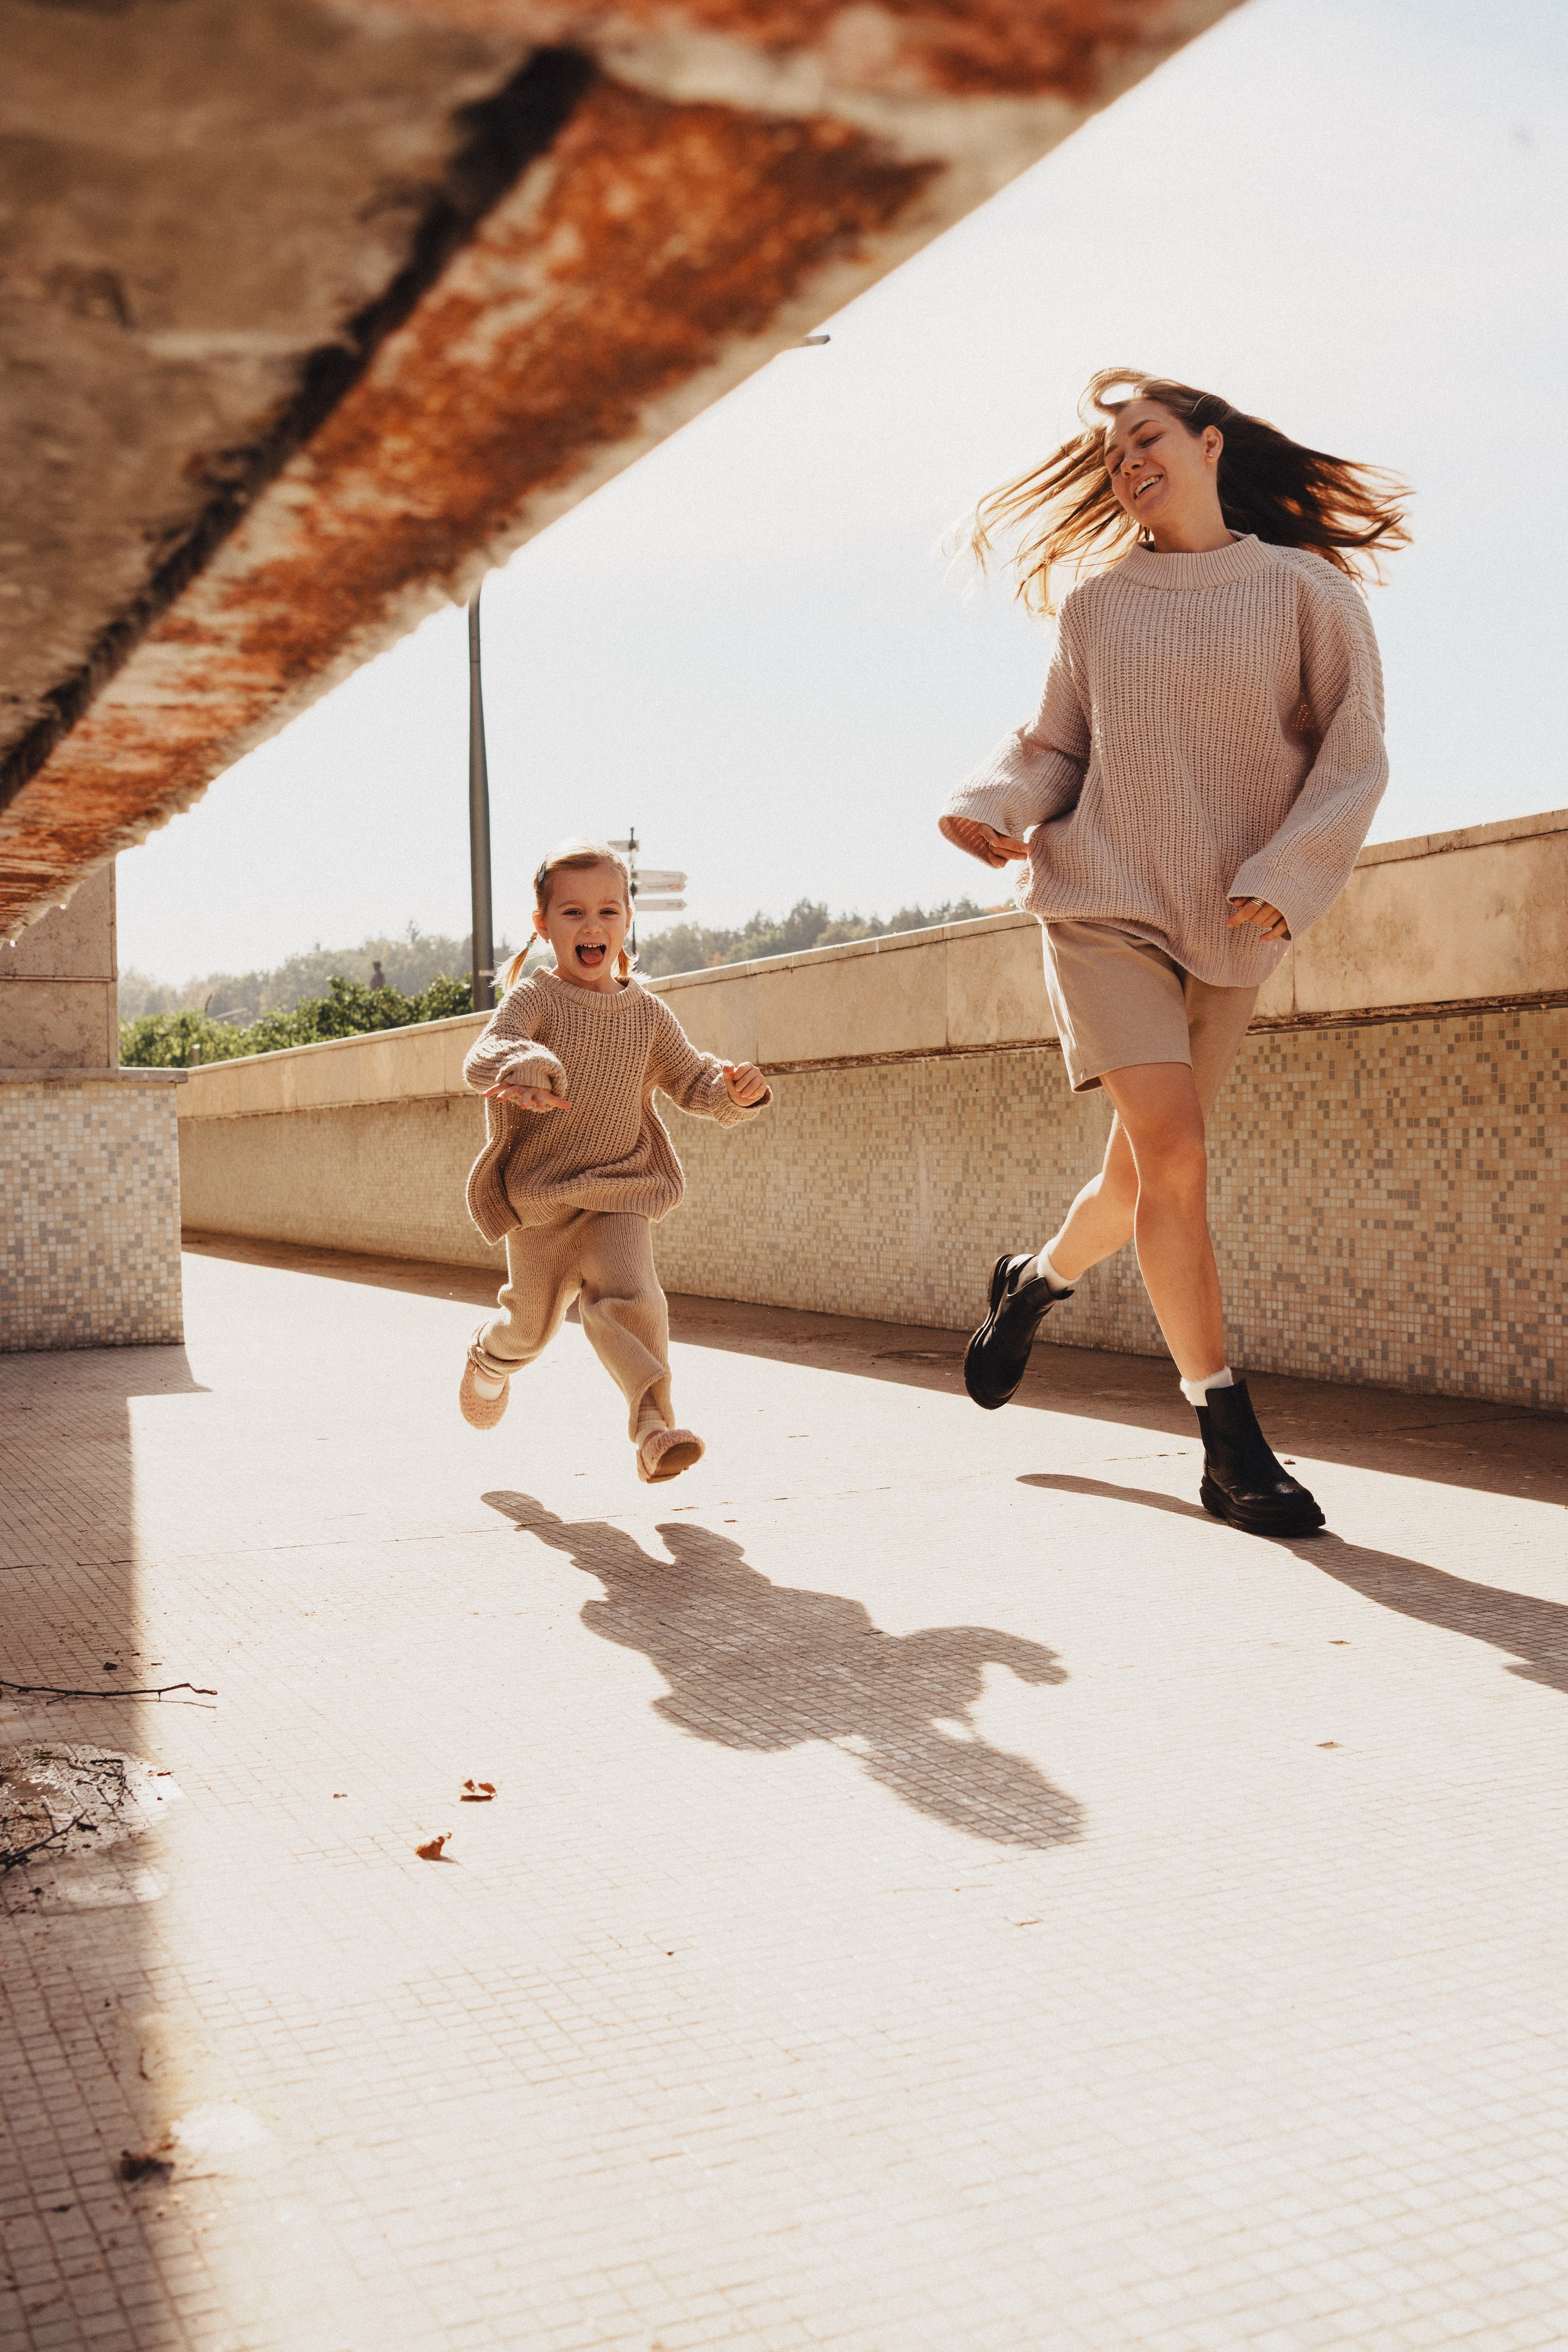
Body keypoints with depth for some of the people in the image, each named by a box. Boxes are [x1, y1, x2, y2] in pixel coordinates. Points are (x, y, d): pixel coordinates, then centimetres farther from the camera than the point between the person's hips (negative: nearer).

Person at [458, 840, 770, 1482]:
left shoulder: (647, 1014, 3)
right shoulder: (534, 998, -9)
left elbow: (693, 1082, 9)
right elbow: (483, 1057, -25)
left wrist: (737, 1090, -15)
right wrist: (521, 1068, -50)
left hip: (622, 1193, 1)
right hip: (538, 1196, -1)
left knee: (628, 1295, -22)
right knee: (530, 1323, 14)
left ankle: (654, 1425, -21)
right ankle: (491, 1357, 49)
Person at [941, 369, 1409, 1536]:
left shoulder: (1304, 589, 2)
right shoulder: (1096, 604, 8)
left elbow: (1354, 755, 0)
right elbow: (1056, 747, 12)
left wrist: (1285, 878, -13)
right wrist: (994, 807, -9)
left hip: (1229, 930, 1)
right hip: (1104, 903, -1)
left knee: (1144, 1170, 7)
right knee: (1175, 1156, -15)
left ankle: (1036, 1280, 40)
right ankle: (1231, 1441, -10)